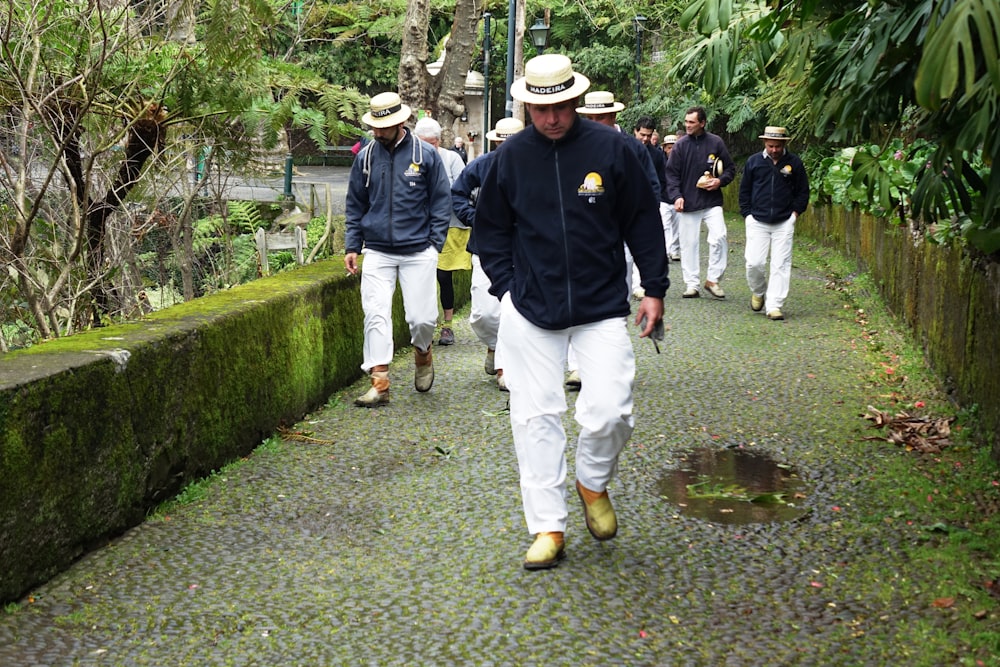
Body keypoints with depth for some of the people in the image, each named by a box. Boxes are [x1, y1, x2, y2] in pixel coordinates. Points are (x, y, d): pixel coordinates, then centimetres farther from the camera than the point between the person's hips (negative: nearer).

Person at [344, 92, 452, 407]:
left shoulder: (425, 154, -1)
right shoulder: (365, 157, 7)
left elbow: (441, 201, 4)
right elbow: (355, 205, 14)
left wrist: (435, 244, -4)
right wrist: (352, 247, 7)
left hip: (418, 252, -2)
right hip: (377, 251, 2)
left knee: (422, 317, -1)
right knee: (376, 315, -5)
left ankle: (422, 355, 32)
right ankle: (379, 382, -2)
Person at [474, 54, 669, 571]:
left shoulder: (611, 148, -2)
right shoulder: (510, 157, 2)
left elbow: (643, 221, 5)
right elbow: (490, 230, 13)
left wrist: (654, 288, 3)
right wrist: (507, 289, 3)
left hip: (602, 309, -1)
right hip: (530, 312, 2)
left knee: (609, 412, -12)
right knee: (535, 417, 1)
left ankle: (594, 484, 21)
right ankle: (548, 528, 13)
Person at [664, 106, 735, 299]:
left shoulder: (716, 142, 1)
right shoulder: (681, 145, 1)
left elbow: (730, 168, 10)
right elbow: (672, 173, 2)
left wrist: (720, 181, -9)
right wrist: (676, 196, -11)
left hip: (712, 202, 0)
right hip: (688, 203, 1)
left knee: (719, 237, -14)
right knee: (689, 243, 3)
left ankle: (713, 279, 0)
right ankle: (691, 285, 12)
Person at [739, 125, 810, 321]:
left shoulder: (794, 163, 2)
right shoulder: (753, 161, 4)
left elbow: (803, 191, 11)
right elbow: (744, 190, 12)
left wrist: (795, 212, 1)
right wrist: (747, 214, 5)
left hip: (784, 223, 0)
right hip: (757, 222, 0)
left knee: (781, 265, -4)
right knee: (754, 263, -6)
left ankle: (774, 306, 1)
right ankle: (758, 292, 24)